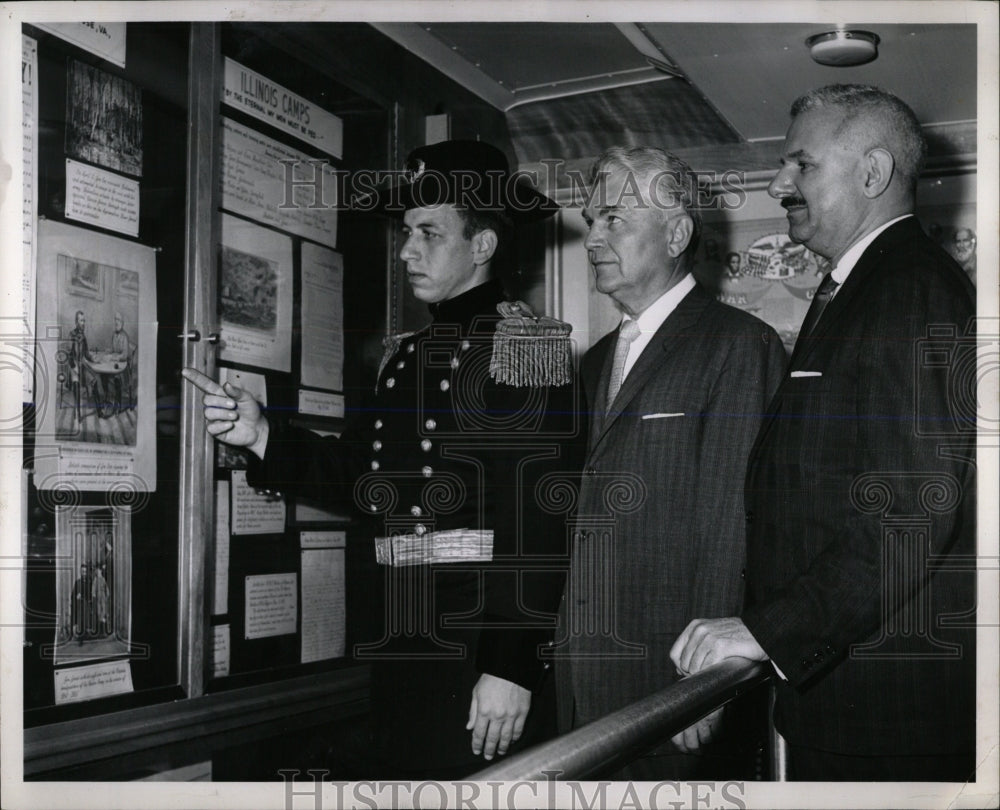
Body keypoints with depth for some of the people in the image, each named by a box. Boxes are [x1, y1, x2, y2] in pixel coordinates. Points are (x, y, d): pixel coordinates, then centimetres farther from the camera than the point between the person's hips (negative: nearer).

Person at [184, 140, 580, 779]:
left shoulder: (528, 342, -8)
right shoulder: (404, 354, 14)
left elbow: (541, 515, -14)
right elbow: (355, 472, 12)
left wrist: (512, 667, -18)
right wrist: (261, 436, -4)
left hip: (487, 644, -7)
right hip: (403, 639, 7)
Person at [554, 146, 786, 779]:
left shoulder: (739, 345, -7)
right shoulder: (598, 361, 18)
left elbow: (733, 522, -14)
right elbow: (586, 524, 15)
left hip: (675, 677, -7)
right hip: (583, 678, 7)